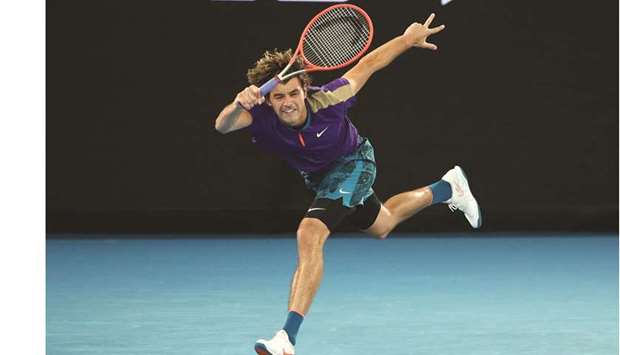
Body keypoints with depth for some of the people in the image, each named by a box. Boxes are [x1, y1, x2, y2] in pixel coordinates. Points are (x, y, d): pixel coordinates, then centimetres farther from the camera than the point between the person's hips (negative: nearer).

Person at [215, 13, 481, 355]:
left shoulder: (326, 100, -36)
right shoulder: (261, 116, -32)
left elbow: (367, 64, -20)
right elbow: (222, 125, -51)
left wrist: (408, 38, -10)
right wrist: (237, 105, -72)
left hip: (354, 162, -5)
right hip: (318, 175, 5)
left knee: (309, 236, -27)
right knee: (382, 226, 30)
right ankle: (447, 188, 56)